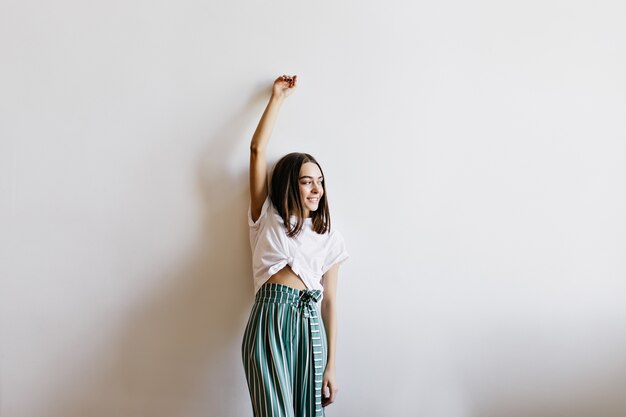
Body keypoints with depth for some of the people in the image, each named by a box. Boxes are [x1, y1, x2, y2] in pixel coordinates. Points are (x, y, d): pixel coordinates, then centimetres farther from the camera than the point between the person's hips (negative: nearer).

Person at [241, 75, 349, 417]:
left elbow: (329, 301, 11)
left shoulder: (329, 238, 16)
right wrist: (277, 97, 12)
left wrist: (331, 366, 7)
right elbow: (258, 148, 8)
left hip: (309, 323, 2)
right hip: (269, 318, -2)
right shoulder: (267, 217, 13)